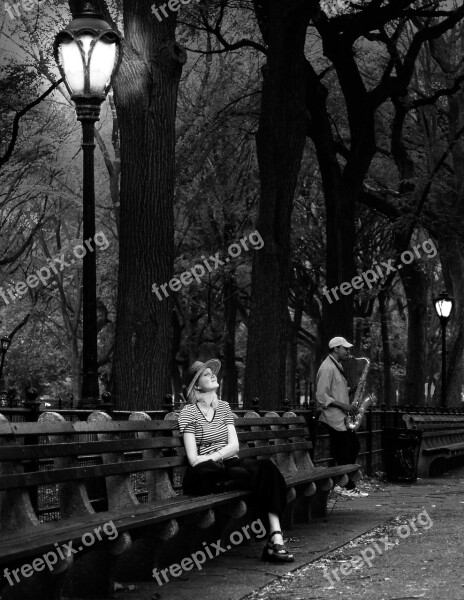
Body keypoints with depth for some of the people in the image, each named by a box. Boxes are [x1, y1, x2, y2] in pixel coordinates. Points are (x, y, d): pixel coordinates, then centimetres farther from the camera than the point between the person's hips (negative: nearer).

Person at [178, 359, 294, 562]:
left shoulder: (223, 407, 17)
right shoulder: (188, 413, 0)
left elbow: (234, 446, 4)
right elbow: (194, 459, -8)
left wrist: (210, 458, -12)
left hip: (229, 464, 4)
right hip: (205, 475, -4)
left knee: (266, 467, -30)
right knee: (264, 476, -30)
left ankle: (276, 537, -42)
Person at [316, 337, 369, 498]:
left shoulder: (337, 366, 17)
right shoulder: (327, 368, -16)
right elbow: (321, 397, -21)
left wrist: (351, 390, 8)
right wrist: (342, 405, -22)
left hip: (343, 417, 11)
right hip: (334, 418, -11)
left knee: (353, 447, 13)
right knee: (344, 453, -6)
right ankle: (348, 488, 1)